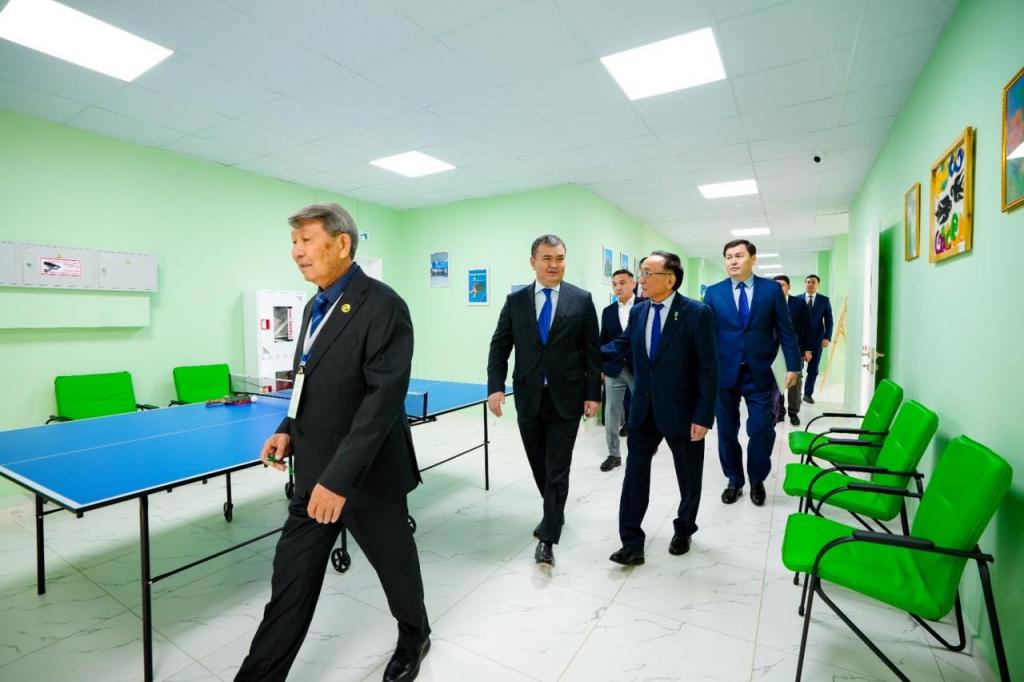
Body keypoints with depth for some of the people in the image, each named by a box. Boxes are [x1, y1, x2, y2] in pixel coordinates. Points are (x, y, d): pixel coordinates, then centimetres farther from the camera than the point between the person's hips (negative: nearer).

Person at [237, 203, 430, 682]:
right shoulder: (315, 306, 9)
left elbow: (384, 398, -23)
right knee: (291, 580, 13)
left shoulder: (383, 305, -17)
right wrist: (290, 429, 3)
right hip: (313, 475, 7)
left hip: (366, 476, -6)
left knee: (395, 566, 16)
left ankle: (414, 639, 44)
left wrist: (340, 478, -25)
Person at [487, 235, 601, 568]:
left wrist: (593, 394, -5)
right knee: (540, 467, 17)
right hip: (528, 397, 3)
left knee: (557, 471, 2)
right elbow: (499, 346, 2)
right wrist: (495, 387, -10)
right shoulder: (515, 301, 2)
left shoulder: (582, 300, -2)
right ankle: (554, 514, 42)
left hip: (566, 398, -2)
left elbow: (592, 351, -1)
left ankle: (548, 538, 16)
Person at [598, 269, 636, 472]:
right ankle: (614, 454, 15)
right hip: (614, 369, 3)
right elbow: (603, 341, 10)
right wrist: (602, 368, 7)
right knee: (612, 412, 3)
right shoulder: (608, 311, 8)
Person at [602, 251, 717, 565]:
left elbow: (708, 369, -14)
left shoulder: (697, 313, -14)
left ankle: (683, 530, 43)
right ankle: (632, 543, 18)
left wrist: (703, 417, -17)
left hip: (682, 411, -3)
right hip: (644, 410, 4)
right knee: (634, 475, 5)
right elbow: (622, 346, 13)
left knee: (689, 478, 17)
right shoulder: (638, 311, 1)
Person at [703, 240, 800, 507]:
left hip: (760, 373, -1)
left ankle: (757, 481, 27)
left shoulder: (772, 289, 2)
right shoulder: (713, 292, 2)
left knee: (762, 430, 2)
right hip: (724, 372, 1)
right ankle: (734, 480, 30)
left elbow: (785, 330, 2)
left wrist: (793, 366, -3)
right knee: (727, 432, 10)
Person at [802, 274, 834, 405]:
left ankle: (808, 394, 17)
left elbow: (829, 321, 4)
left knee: (813, 369, 6)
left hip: (817, 339, 1)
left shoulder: (824, 300, 6)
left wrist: (827, 337, -7)